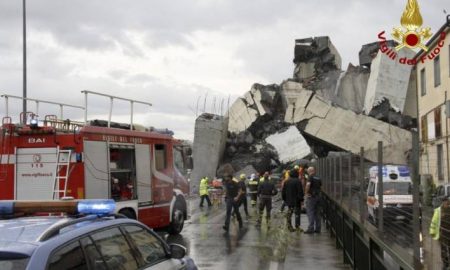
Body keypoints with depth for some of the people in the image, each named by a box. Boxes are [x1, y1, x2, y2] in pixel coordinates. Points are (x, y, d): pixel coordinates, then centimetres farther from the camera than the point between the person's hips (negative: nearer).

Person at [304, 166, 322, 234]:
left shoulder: (310, 177, -11)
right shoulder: (318, 179, 12)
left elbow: (308, 184, -27)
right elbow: (320, 188, 18)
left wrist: (306, 192, -16)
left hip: (311, 196, -7)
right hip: (318, 196, 8)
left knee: (310, 212, -6)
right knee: (316, 213, 11)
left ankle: (311, 228, -10)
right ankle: (317, 228, 12)